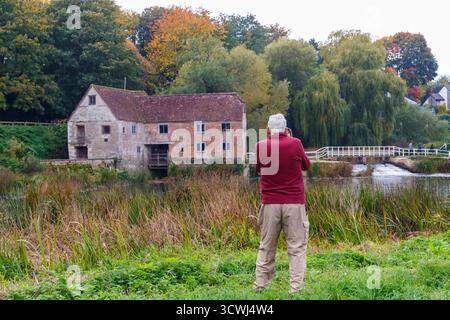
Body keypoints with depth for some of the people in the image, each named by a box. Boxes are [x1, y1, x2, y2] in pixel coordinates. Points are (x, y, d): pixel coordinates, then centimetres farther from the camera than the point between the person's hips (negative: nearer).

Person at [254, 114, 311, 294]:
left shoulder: (261, 146, -2)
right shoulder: (295, 144, -6)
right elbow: (306, 165, 11)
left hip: (270, 204, 2)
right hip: (294, 203, -2)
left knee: (266, 247, 12)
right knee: (297, 248, 2)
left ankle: (260, 284, 13)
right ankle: (296, 287, -2)